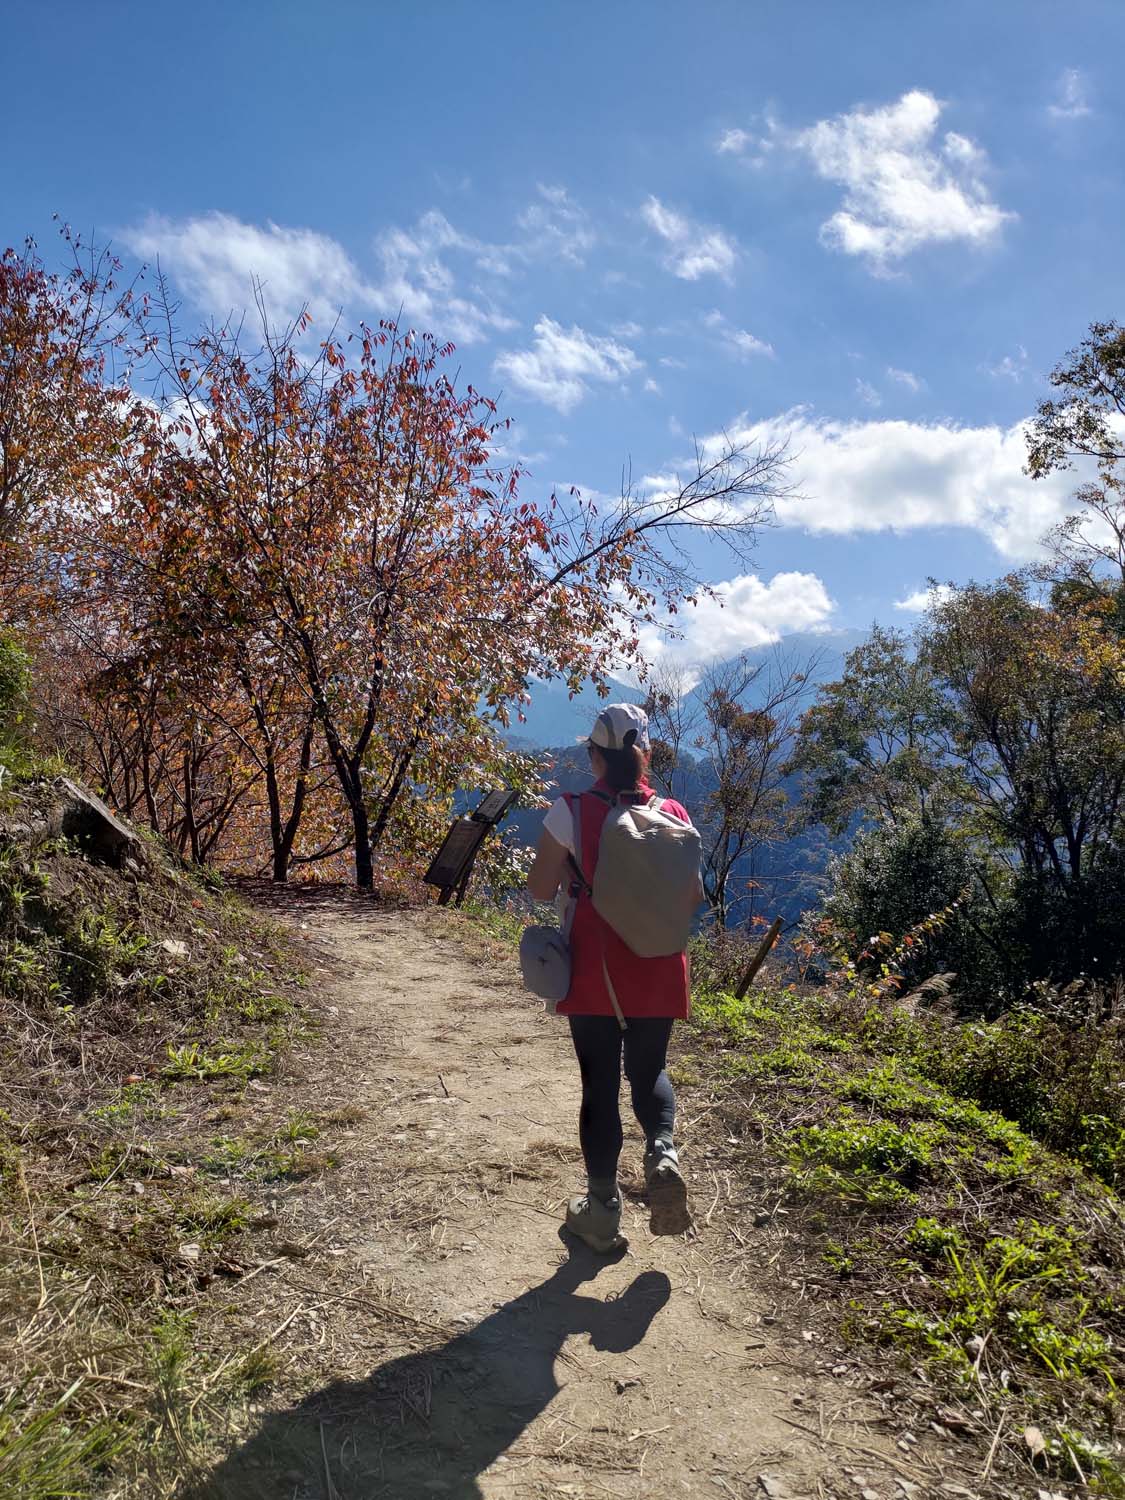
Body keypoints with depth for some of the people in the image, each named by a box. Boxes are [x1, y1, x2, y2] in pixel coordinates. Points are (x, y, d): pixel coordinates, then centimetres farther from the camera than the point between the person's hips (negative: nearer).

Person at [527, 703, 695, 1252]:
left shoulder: (572, 811, -12)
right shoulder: (674, 815, -3)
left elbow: (541, 889, -6)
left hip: (595, 970, -2)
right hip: (658, 971, 2)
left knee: (599, 1084, 10)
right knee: (649, 1070, 22)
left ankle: (602, 1211, 18)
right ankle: (662, 1151, -4)